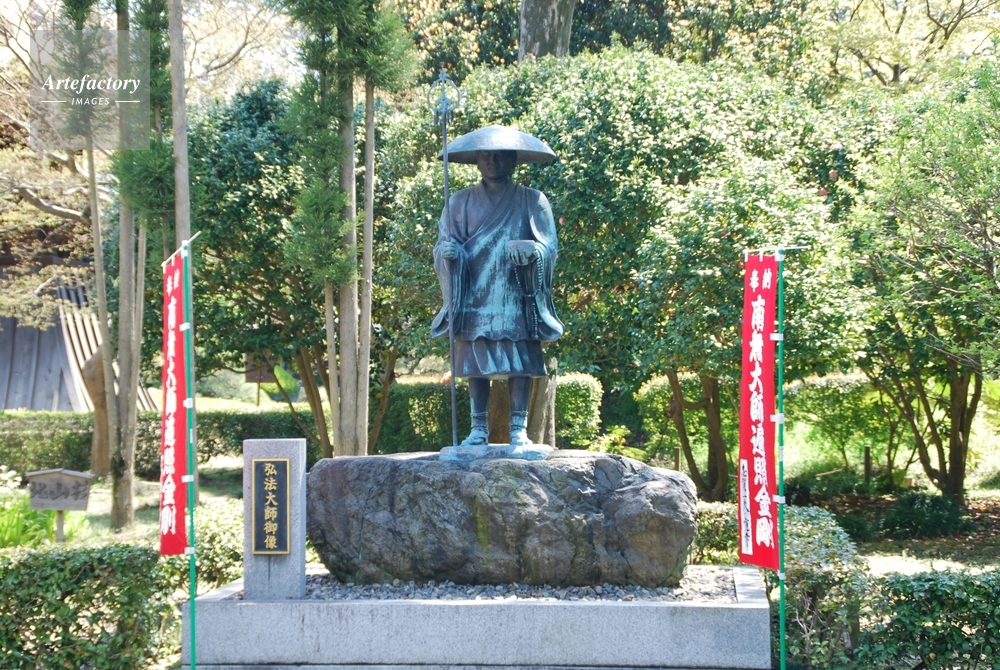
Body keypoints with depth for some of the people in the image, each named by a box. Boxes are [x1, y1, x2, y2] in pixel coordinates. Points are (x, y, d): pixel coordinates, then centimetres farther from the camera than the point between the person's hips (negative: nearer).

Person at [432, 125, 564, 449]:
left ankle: (519, 430, -3)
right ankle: (479, 430, 3)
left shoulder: (532, 200, 6)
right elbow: (444, 243, 6)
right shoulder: (461, 201, 11)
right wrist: (448, 250, -19)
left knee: (520, 364, -5)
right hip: (474, 298, 1)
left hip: (516, 298, -1)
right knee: (475, 364, -2)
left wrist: (531, 250, -24)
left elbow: (549, 245, -2)